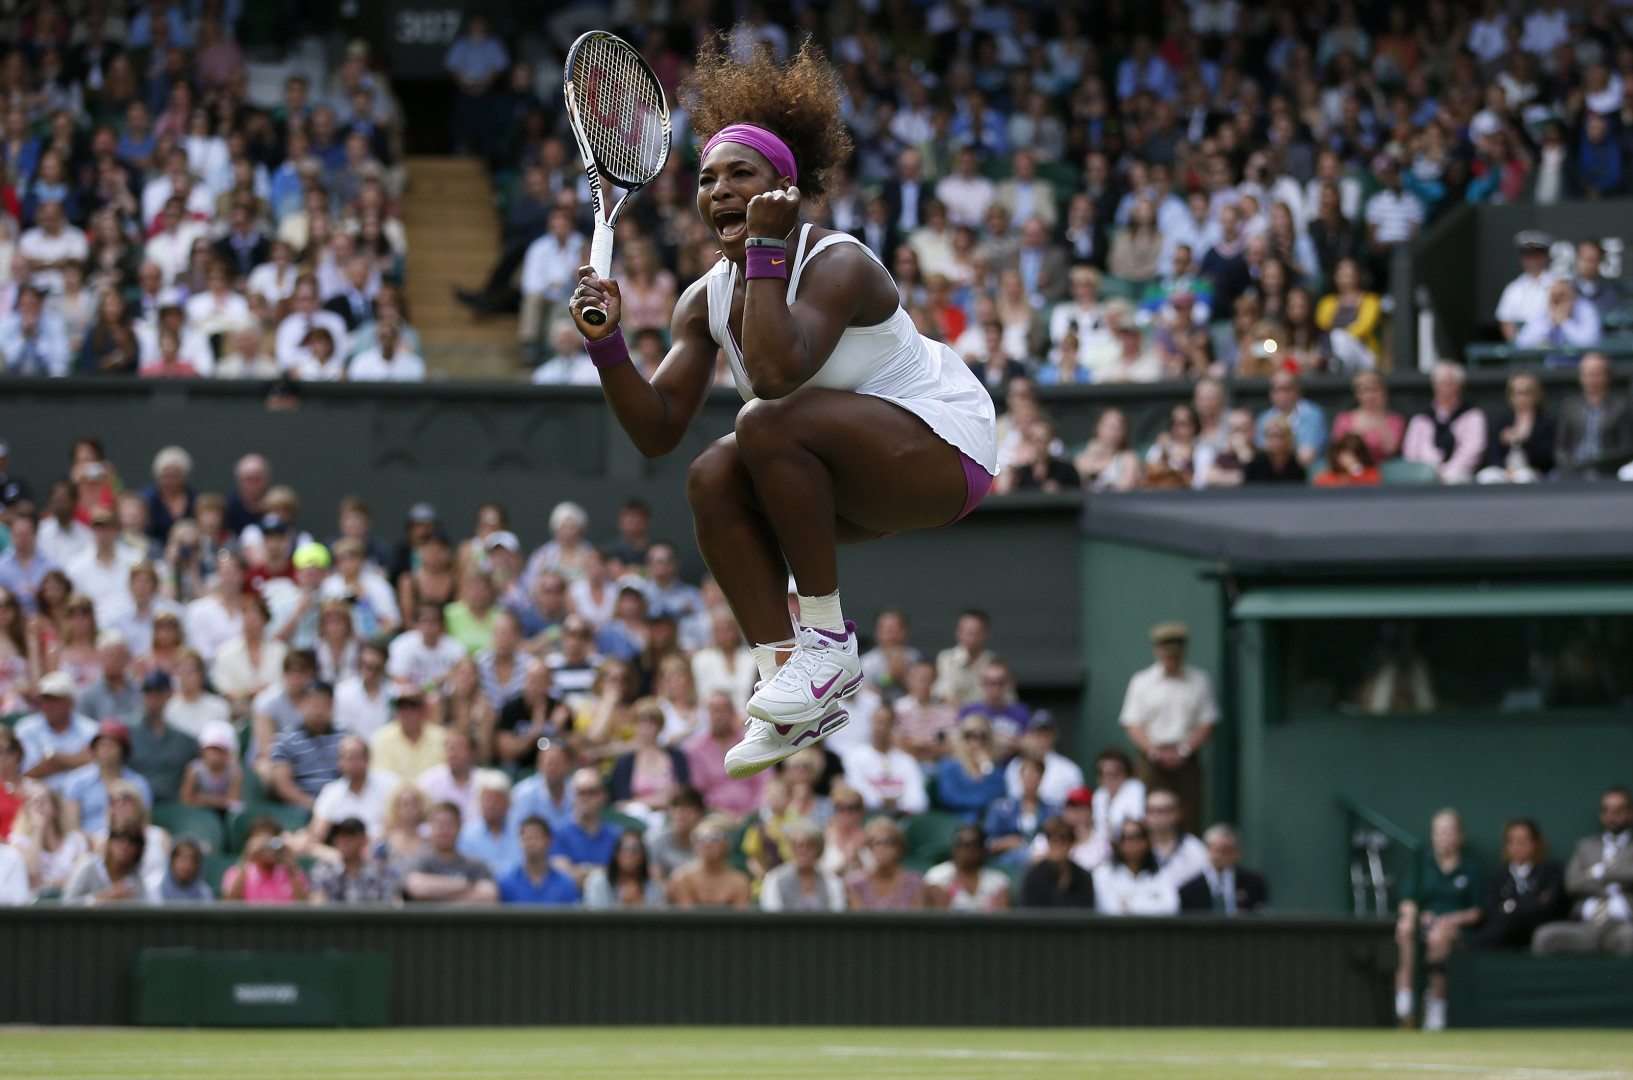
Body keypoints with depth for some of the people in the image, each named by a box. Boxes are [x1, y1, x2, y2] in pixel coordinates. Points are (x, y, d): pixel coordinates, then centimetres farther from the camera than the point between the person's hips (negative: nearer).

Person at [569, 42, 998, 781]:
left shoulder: (837, 265, -21)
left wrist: (765, 247, -33)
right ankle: (785, 671, -15)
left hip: (943, 447, -8)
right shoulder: (705, 301, 0)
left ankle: (828, 639, -21)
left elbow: (776, 372, -39)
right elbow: (657, 431, -5)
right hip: (854, 482, 8)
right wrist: (607, 343, -19)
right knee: (713, 478, -16)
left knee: (771, 423, -30)